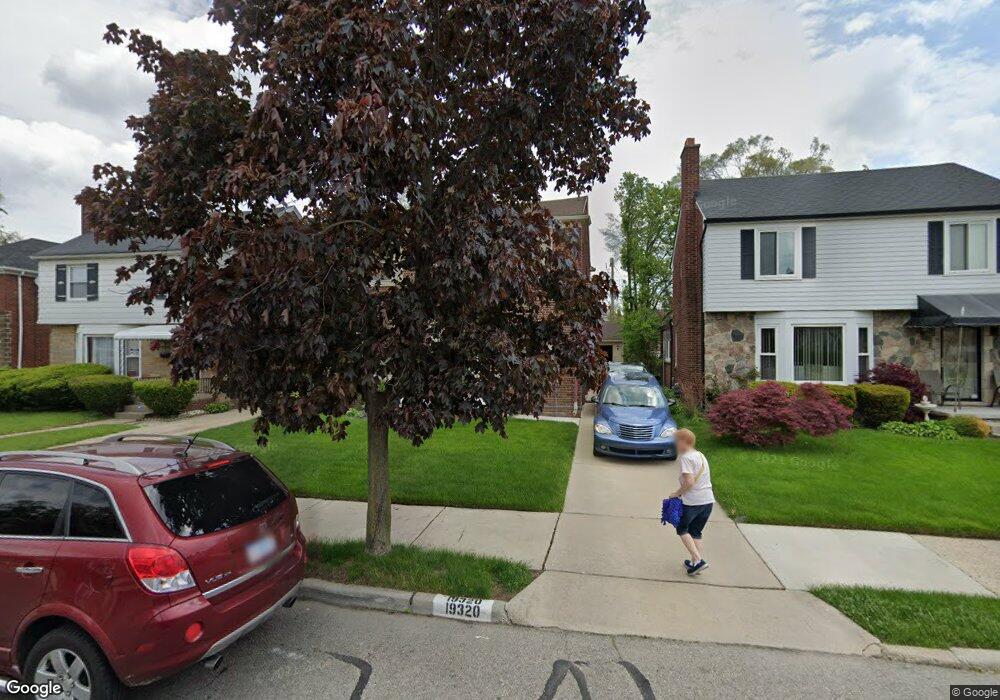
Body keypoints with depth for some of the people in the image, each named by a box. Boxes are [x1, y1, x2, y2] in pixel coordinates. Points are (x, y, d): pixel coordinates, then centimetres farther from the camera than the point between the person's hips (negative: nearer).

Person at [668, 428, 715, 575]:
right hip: (708, 500, 8)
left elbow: (689, 482, -22)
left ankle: (698, 560, 0)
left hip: (692, 501, -8)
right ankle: (696, 563, 19)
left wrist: (677, 493, -8)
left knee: (682, 529, 11)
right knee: (696, 532, 19)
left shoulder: (686, 457, -13)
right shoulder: (701, 455, 14)